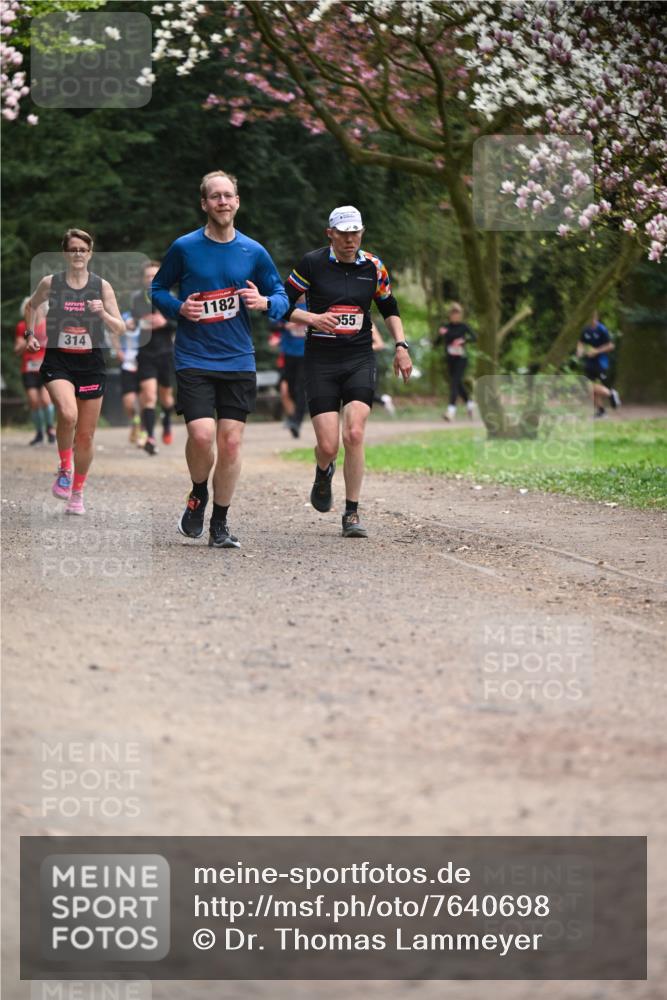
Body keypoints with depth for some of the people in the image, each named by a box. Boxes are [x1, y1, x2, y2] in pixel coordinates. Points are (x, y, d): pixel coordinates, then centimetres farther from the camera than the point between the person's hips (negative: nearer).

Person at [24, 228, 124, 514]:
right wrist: (29, 333, 8)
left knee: (85, 436, 7)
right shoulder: (50, 283, -1)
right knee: (68, 414, -30)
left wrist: (103, 313, -18)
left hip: (91, 364, 2)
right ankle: (64, 469, -5)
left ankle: (77, 492, 25)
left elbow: (119, 329, -1)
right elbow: (31, 306, 20)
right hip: (58, 361, -2)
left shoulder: (102, 286, 0)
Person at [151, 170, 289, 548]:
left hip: (239, 361, 2)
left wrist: (264, 302, -10)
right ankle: (199, 496, 14)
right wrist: (179, 308, -8)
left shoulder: (254, 252, 5)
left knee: (231, 441, -1)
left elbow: (282, 297, 12)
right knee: (202, 435, -17)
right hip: (194, 359, -2)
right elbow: (158, 289, 12)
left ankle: (220, 525, 12)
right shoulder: (184, 248, 1)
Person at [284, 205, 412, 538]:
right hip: (320, 363, -1)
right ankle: (323, 473, 32)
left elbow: (390, 309, 19)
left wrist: (401, 345, 7)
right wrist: (312, 318, -17)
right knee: (328, 446, -8)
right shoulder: (312, 263, -3)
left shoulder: (373, 267, 5)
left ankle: (352, 515, -6)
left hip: (360, 360, 1)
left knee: (354, 435, -16)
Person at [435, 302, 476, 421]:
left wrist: (463, 341, -27)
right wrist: (441, 334, -14)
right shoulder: (445, 327, 7)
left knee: (454, 382, -16)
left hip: (461, 358, -5)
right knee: (458, 384, 14)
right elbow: (437, 342, 6)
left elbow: (474, 338, -11)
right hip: (450, 359, 5)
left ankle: (451, 411, -25)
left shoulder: (463, 326, -3)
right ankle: (469, 404, 36)